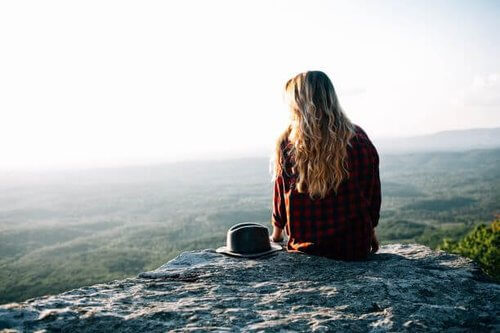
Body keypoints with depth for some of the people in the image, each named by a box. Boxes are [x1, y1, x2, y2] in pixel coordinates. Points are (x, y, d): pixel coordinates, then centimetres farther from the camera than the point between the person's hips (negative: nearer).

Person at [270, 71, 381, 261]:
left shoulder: (288, 144, -10)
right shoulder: (360, 139, -5)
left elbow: (280, 197, 2)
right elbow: (373, 193, 5)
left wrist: (276, 234, 20)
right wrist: (370, 231, 22)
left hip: (306, 248, -1)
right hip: (356, 249, 1)